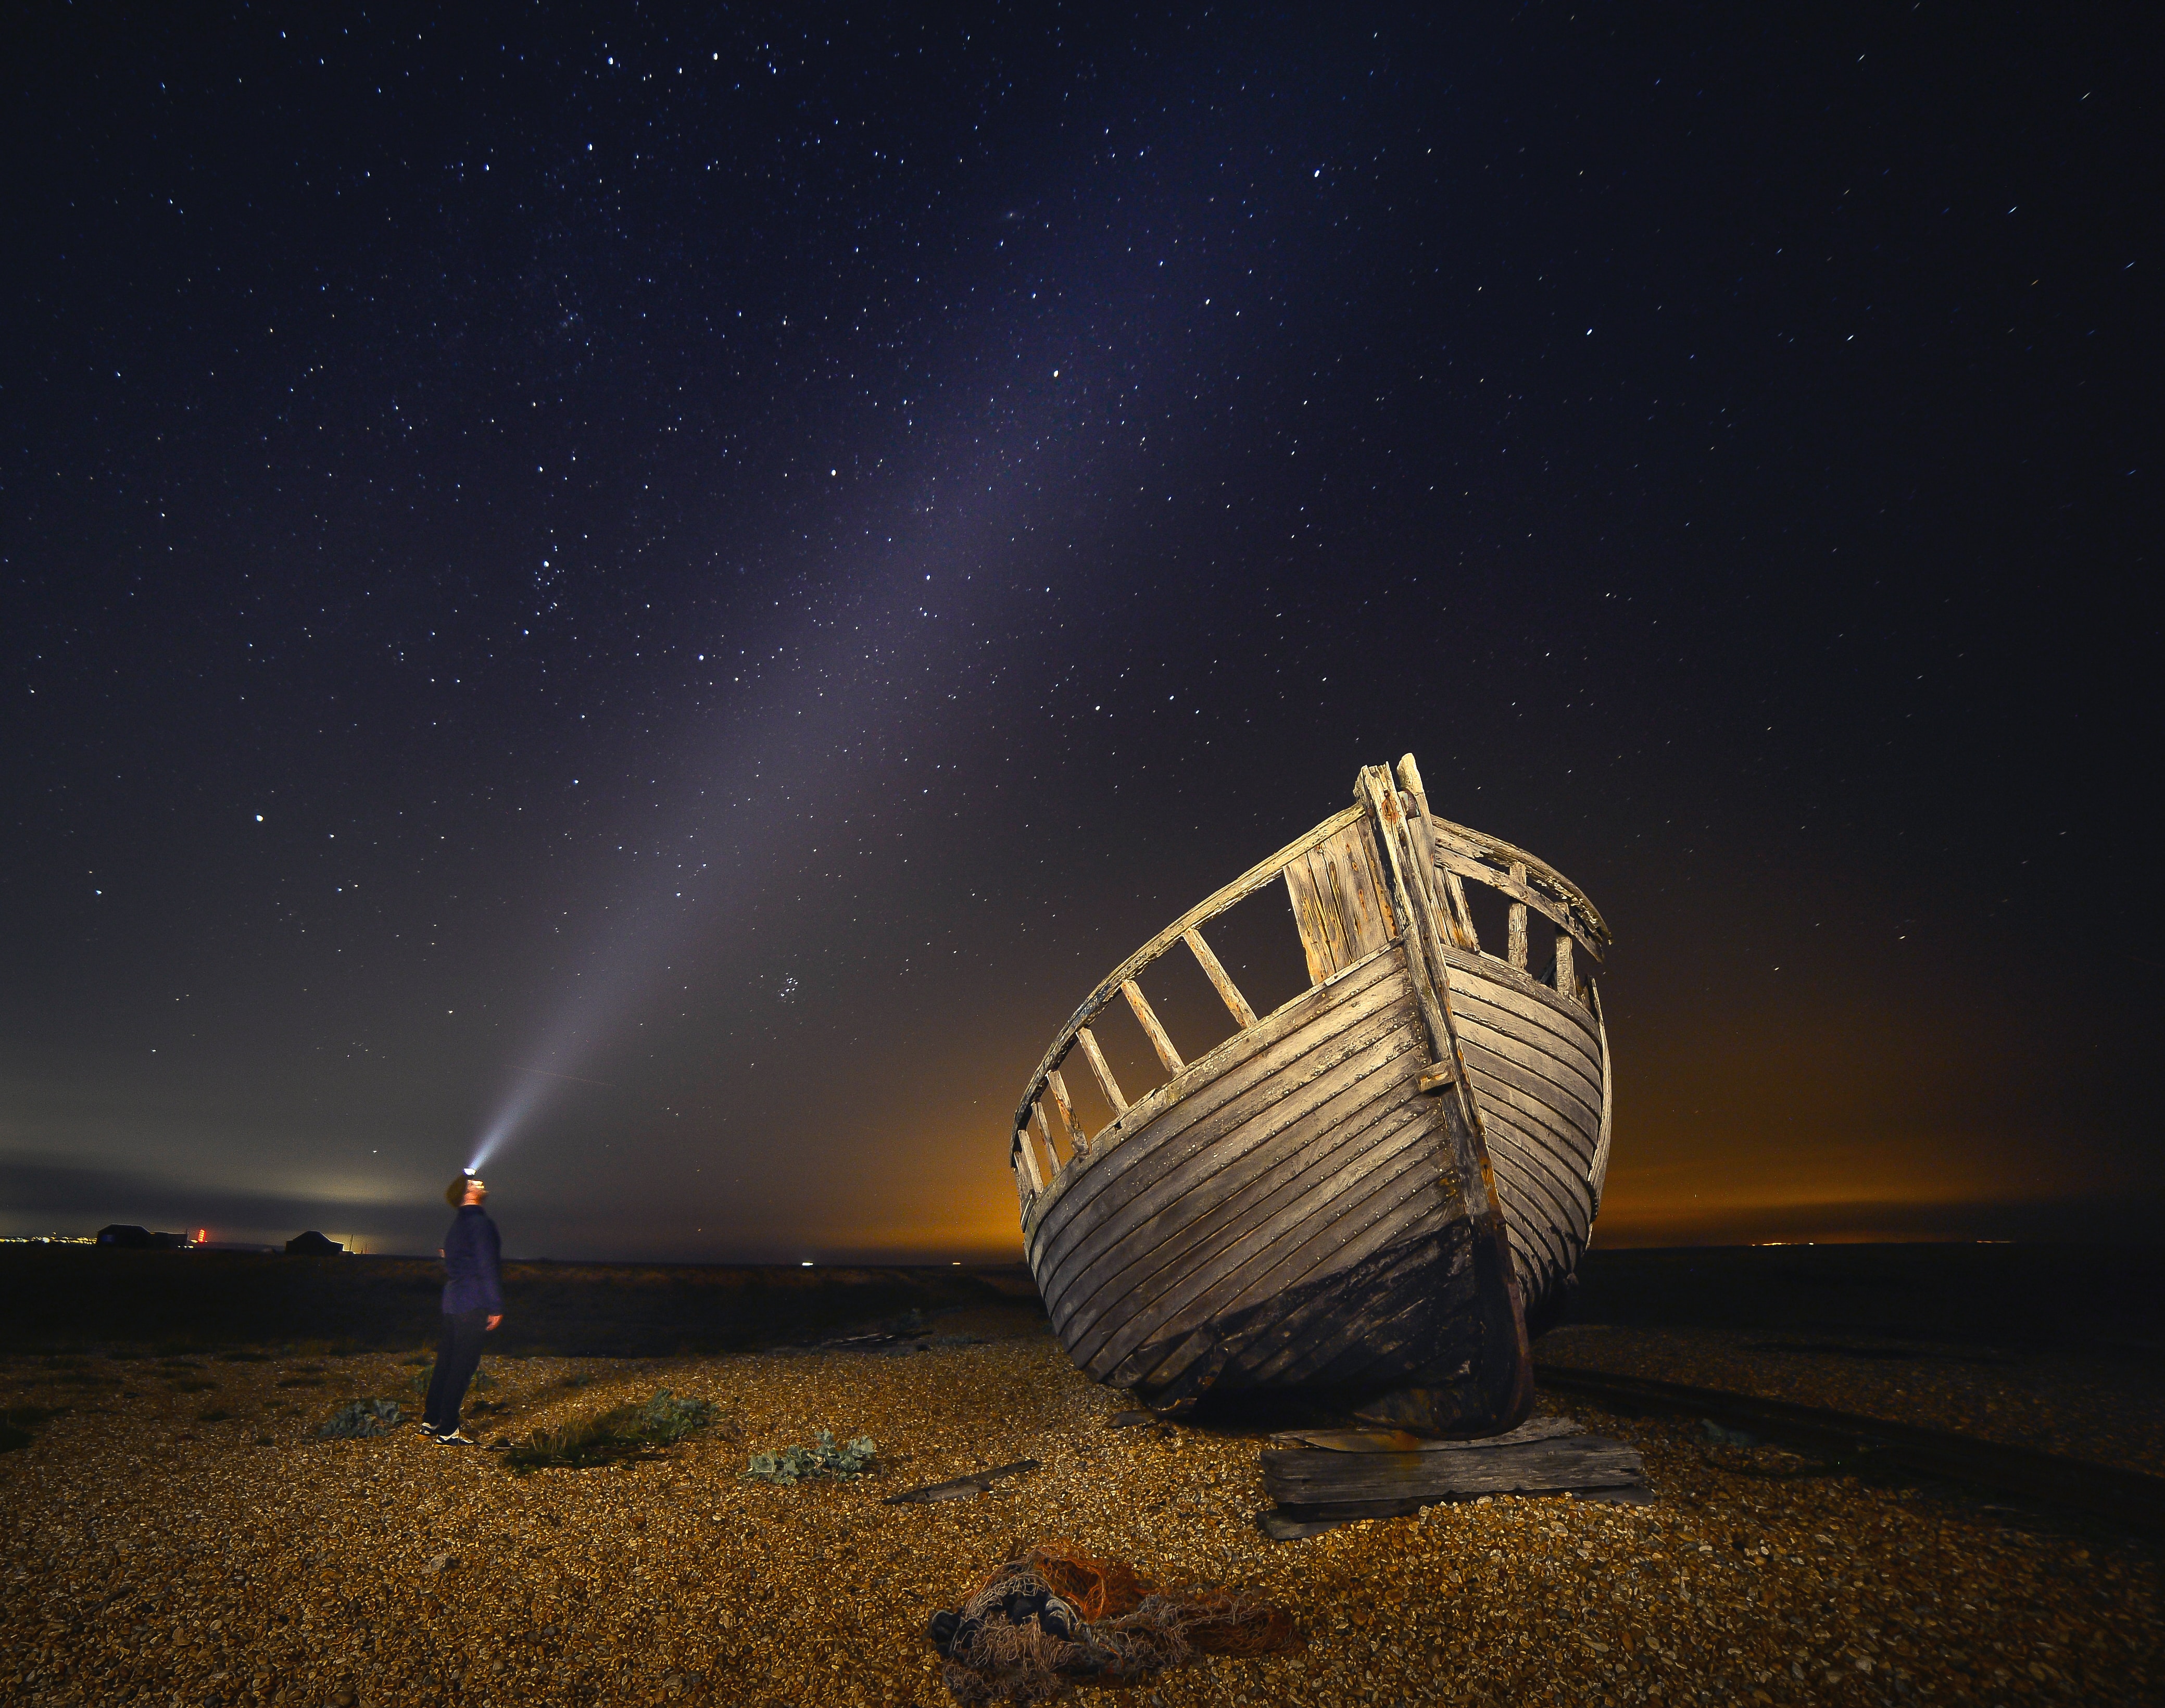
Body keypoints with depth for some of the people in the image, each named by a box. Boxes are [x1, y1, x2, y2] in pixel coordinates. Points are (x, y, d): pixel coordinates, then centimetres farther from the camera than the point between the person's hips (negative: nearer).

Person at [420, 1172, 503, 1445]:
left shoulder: (458, 1223, 14)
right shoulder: (480, 1222, -16)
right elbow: (488, 1267, -18)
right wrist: (495, 1307, -15)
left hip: (453, 1303, 9)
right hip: (473, 1305, -9)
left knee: (446, 1360, 17)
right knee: (463, 1366, -3)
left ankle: (430, 1422, 26)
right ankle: (447, 1431, 2)